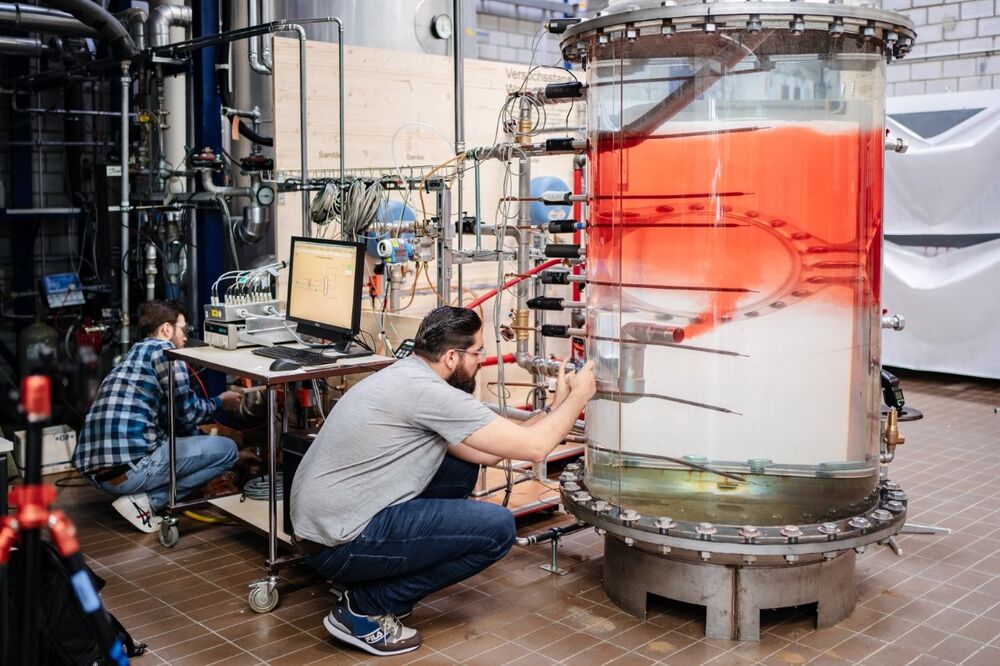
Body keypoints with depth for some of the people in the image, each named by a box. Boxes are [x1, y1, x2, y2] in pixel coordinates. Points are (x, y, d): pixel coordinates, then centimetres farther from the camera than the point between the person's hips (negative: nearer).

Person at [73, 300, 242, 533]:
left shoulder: (133, 354, 27)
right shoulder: (163, 348, 0)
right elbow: (187, 412, -1)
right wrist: (220, 402, 19)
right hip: (130, 466, -9)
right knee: (227, 449, 4)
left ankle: (137, 495, 10)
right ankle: (146, 500, -5)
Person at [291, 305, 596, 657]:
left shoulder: (407, 376, 10)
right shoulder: (428, 391, -19)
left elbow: (483, 453, 14)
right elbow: (534, 447, -17)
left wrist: (556, 405, 15)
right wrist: (578, 396, 1)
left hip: (323, 518, 10)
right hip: (340, 542, -10)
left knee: (462, 467, 16)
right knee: (497, 528, -10)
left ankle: (378, 577, 15)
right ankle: (365, 609, -1)